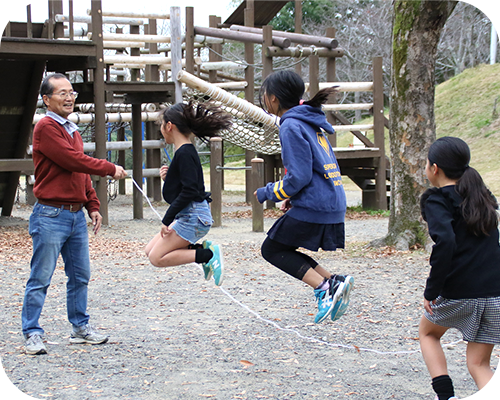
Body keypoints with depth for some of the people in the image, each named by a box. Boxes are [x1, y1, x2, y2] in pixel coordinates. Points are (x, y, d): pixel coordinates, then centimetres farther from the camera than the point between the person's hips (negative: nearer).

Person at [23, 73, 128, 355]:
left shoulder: (73, 131, 18)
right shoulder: (46, 128, -11)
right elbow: (74, 161, -18)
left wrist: (93, 206, 15)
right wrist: (110, 169, -9)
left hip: (77, 215, 9)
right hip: (51, 215, -8)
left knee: (81, 276, 13)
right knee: (41, 279, -2)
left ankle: (81, 327, 23)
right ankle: (33, 334, 4)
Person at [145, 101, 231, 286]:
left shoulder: (185, 153, -17)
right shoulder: (186, 151, 13)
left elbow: (189, 191, -23)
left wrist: (167, 219, -19)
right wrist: (169, 176, 5)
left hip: (193, 217, -10)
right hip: (187, 216, 10)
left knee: (157, 258, -9)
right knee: (150, 250, 11)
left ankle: (208, 255, -9)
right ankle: (200, 248, 6)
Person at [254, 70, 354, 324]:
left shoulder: (291, 127, -13)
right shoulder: (310, 122, 16)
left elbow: (298, 177, -19)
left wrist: (267, 193, -4)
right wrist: (292, 198, 19)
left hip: (313, 207, -9)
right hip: (333, 204, 9)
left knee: (271, 249, 4)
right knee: (282, 249, 17)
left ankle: (324, 287, -8)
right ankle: (333, 282, 5)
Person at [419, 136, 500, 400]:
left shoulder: (437, 201, -7)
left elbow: (445, 243, -22)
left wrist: (431, 291, -17)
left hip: (458, 294, -5)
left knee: (428, 332, 25)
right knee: (479, 365, 11)